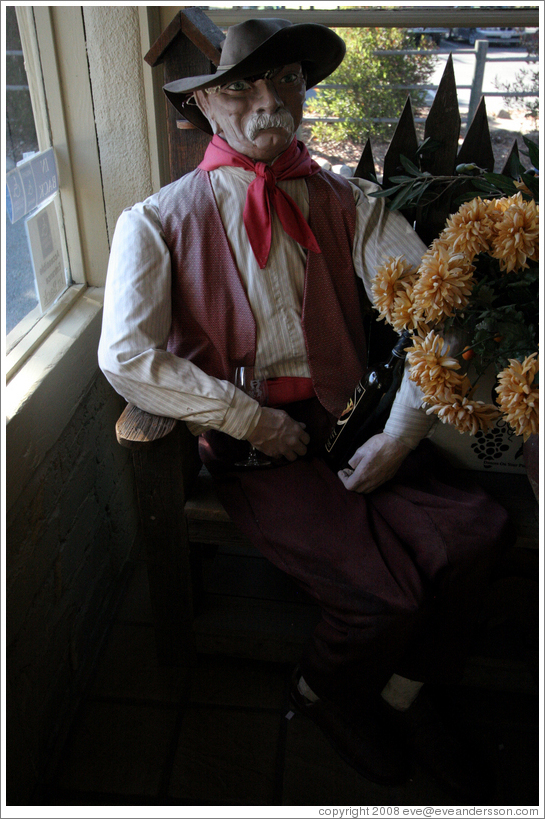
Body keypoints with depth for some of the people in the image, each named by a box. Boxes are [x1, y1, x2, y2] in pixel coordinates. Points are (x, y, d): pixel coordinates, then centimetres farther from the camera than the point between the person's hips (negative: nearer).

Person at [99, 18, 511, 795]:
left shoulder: (347, 203, 8)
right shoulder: (159, 221, 0)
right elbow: (127, 357, -11)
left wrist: (400, 433, -13)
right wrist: (252, 419, -14)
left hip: (349, 423, 4)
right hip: (248, 443, -3)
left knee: (475, 531, -19)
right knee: (385, 593, -20)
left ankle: (403, 695, 13)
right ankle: (324, 692, 18)